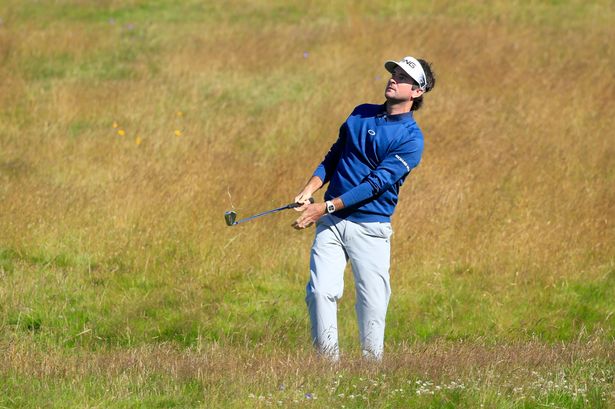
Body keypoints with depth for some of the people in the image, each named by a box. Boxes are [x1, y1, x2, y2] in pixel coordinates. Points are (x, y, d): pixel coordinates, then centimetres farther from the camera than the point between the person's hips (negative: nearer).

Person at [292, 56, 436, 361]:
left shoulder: (411, 138, -6)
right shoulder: (361, 114, 13)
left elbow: (377, 183, -14)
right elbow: (333, 157, 20)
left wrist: (326, 207, -19)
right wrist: (309, 190, 2)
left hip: (370, 226, -4)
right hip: (331, 221, 4)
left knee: (372, 301, -5)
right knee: (320, 291, -10)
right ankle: (328, 362, -4)